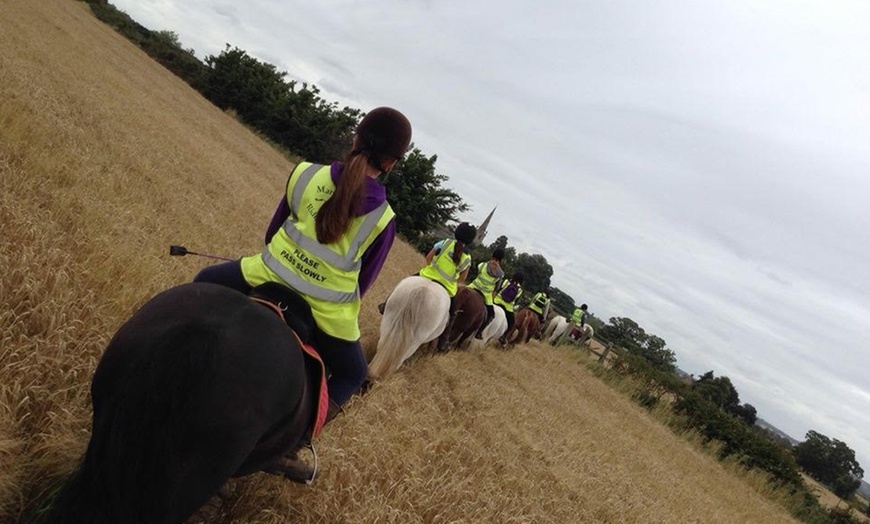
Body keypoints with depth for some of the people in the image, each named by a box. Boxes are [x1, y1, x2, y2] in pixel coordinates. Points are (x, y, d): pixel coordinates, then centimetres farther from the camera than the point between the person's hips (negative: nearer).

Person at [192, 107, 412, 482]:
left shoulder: (305, 173, -8)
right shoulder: (383, 219, -12)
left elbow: (273, 228, 6)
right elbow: (363, 282, 0)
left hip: (269, 278, 2)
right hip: (327, 312, -1)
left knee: (204, 282, 30)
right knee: (353, 374, 26)